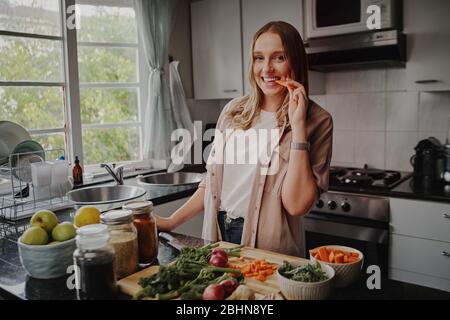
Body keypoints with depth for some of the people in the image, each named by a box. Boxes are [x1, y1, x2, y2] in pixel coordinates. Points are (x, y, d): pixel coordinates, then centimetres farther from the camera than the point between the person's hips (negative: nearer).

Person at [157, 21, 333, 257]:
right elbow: (212, 180, 11)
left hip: (268, 250, -4)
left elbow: (296, 205, -20)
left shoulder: (316, 120, -10)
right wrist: (171, 222, 6)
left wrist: (298, 125, -22)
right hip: (216, 238, 4)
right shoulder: (235, 110, 3)